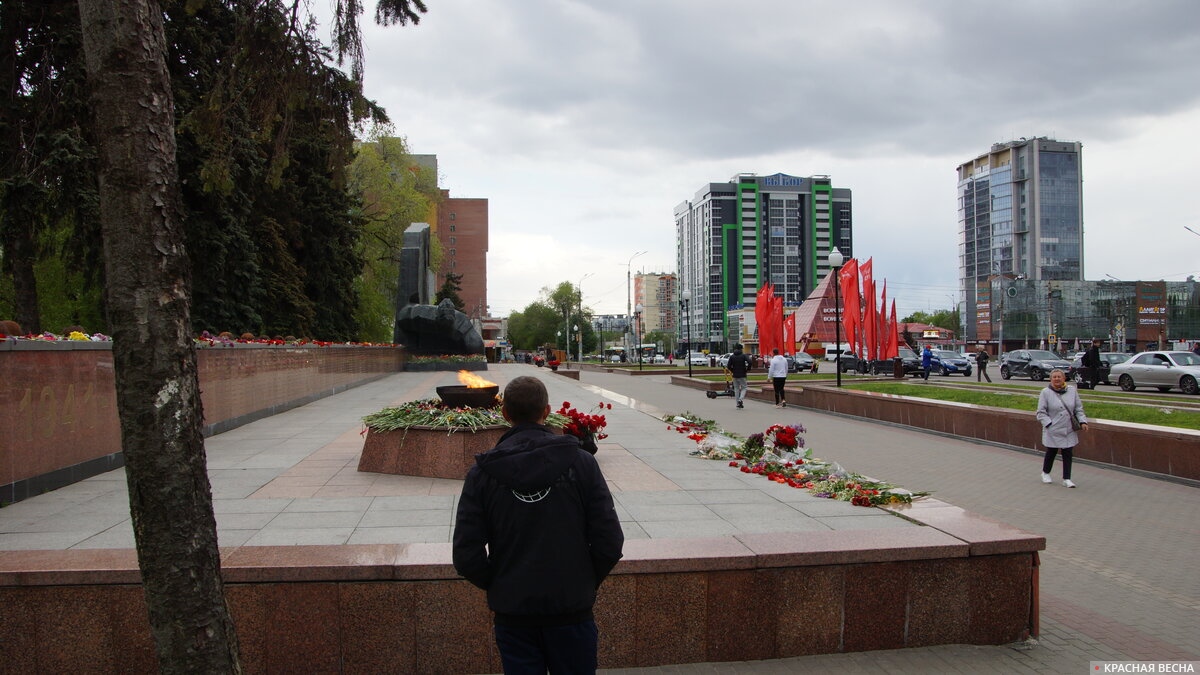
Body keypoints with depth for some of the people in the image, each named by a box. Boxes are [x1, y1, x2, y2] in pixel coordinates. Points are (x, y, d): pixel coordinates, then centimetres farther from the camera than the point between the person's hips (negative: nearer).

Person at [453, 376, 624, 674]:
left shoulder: (482, 473, -6)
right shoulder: (580, 462, -8)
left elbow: (466, 556, -8)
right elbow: (610, 544, -10)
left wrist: (499, 587, 8)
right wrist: (585, 584, 6)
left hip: (512, 612, 1)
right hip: (572, 610, 0)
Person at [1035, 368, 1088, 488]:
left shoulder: (1072, 391, 5)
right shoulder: (1045, 392, -6)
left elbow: (1079, 408, 11)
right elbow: (1041, 412, -5)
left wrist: (1082, 421, -1)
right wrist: (1049, 424, -15)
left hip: (1069, 430, 3)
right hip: (1053, 430, -3)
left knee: (1068, 453, 3)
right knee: (1051, 452, 9)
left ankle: (1066, 478, 13)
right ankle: (1045, 473, 32)